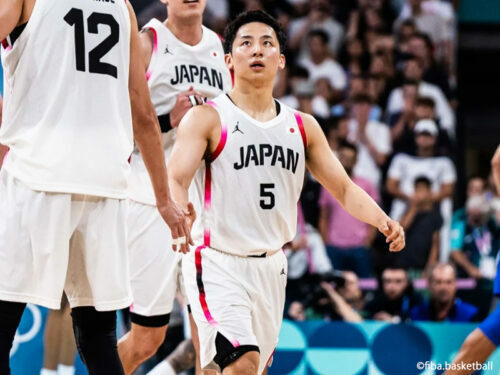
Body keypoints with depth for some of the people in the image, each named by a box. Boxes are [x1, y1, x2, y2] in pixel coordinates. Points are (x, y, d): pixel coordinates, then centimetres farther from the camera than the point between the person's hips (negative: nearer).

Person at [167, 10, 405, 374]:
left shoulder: (303, 126, 10)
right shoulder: (207, 119, -7)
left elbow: (343, 187, 10)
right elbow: (175, 180, -18)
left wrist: (382, 220, -10)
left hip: (271, 265, 6)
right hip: (217, 263, -6)